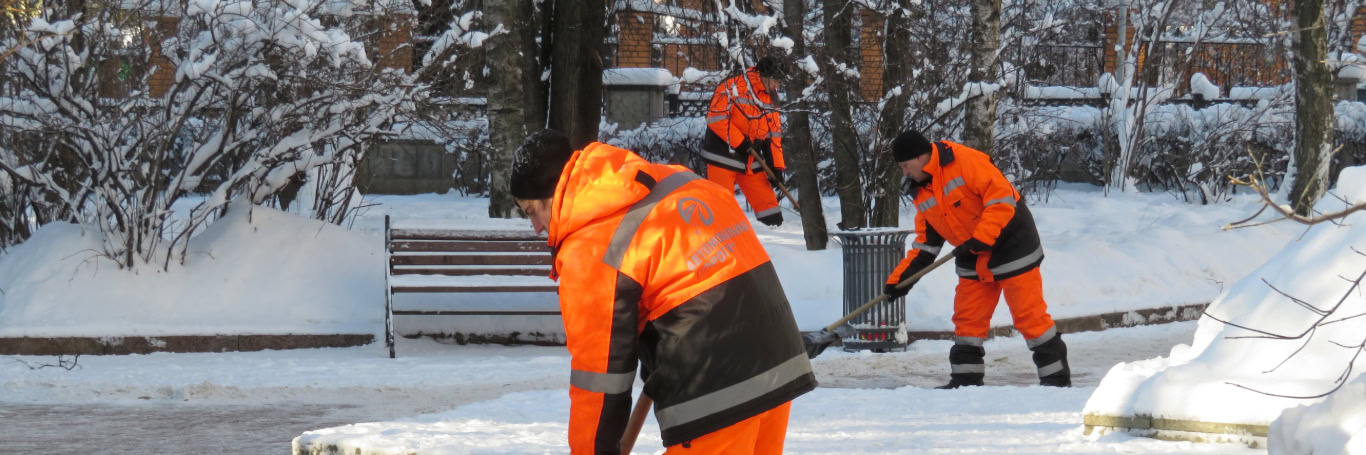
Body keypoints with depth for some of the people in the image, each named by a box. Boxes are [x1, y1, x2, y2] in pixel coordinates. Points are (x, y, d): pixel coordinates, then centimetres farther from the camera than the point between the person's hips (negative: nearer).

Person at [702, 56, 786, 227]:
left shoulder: (769, 100, 11)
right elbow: (716, 118, -20)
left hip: (751, 162, 7)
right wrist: (740, 142, -21)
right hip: (723, 156, -7)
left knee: (767, 201, 7)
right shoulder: (732, 88, -13)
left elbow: (774, 134, 12)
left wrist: (776, 166, 4)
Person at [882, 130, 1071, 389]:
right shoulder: (922, 194, 8)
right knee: (967, 319, 7)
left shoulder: (966, 161, -19)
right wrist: (900, 277, 3)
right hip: (974, 262, 8)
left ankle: (1057, 376, 2)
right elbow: (926, 242, 13)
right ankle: (965, 379, 16)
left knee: (1029, 315, -5)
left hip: (1011, 248, -8)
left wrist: (979, 240, -27)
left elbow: (1001, 198, -24)